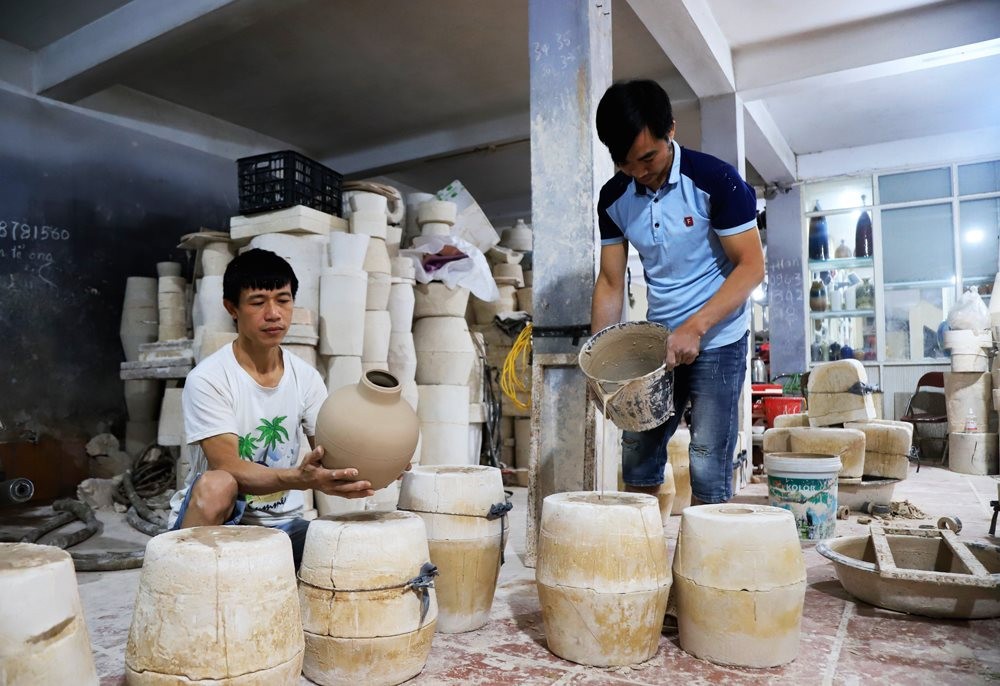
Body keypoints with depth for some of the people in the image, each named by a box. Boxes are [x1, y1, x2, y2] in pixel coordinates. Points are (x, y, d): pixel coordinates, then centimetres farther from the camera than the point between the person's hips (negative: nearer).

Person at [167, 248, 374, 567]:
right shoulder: (207, 379, -15)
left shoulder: (306, 377, -1)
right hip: (215, 521, -3)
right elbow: (228, 468, -23)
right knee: (216, 485, -35)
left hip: (280, 522, 4)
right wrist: (300, 478, -42)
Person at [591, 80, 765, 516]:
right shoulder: (614, 199, 0)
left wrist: (694, 328, -24)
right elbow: (610, 282, 5)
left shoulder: (714, 180, -14)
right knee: (637, 458, 9)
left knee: (708, 468, -6)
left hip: (717, 340, -5)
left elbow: (751, 266, -14)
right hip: (656, 341, 5)